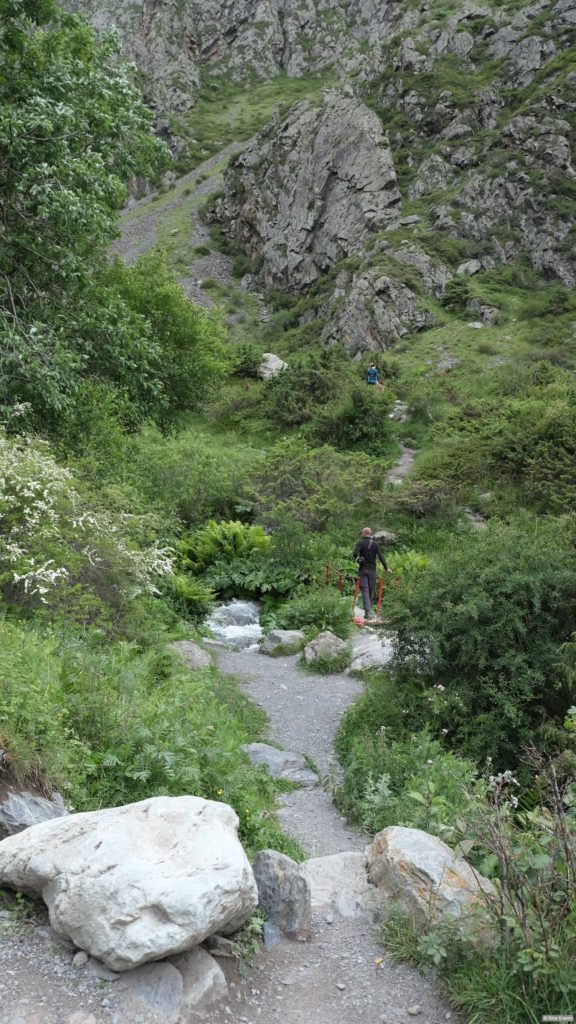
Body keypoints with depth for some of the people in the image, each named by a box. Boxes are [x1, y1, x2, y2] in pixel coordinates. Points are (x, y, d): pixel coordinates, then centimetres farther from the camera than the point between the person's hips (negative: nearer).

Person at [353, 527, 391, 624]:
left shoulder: (361, 542, -2)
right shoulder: (375, 544, 3)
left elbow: (355, 553, -16)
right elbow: (380, 556, -1)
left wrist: (357, 558, 6)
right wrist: (386, 568, 4)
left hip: (363, 569, -2)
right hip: (372, 570, 2)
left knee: (365, 591, -5)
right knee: (371, 591, 11)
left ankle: (368, 613, -17)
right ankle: (368, 613, 18)